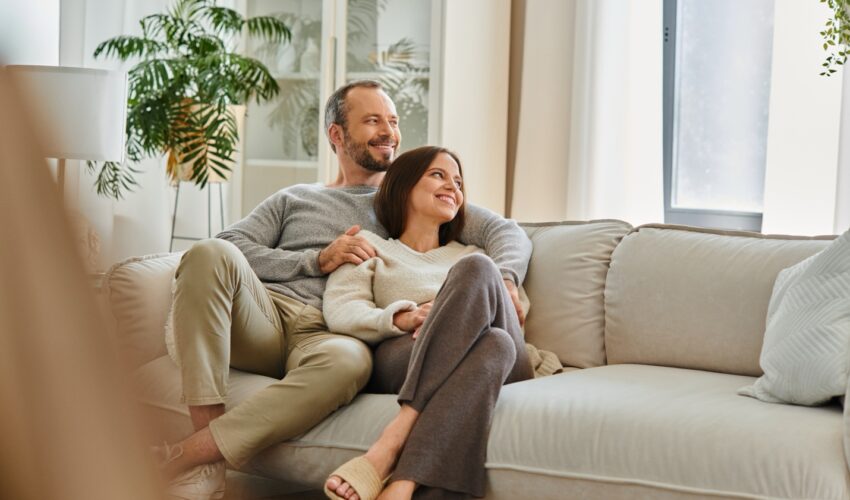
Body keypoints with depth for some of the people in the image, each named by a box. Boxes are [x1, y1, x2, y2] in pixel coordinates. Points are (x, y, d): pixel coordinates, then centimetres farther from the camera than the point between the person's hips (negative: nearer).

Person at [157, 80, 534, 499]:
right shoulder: (295, 199, 28)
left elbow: (508, 233, 14)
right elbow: (231, 245, 12)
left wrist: (504, 280, -10)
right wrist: (318, 260, 0)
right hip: (266, 316, 2)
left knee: (348, 360, -41)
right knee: (210, 254, -31)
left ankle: (184, 457, -39)